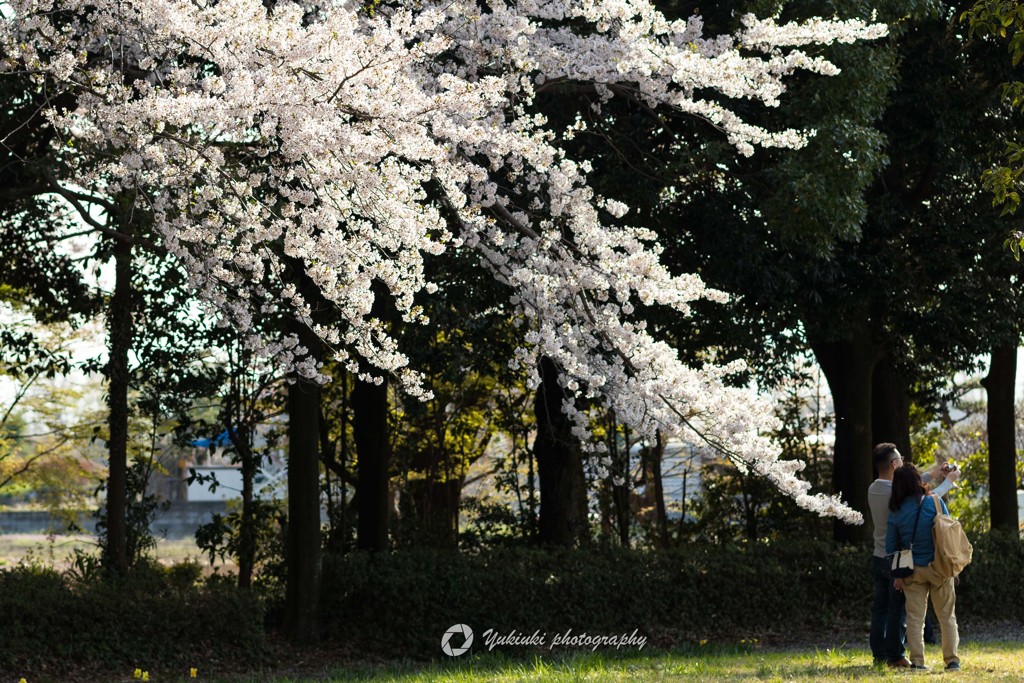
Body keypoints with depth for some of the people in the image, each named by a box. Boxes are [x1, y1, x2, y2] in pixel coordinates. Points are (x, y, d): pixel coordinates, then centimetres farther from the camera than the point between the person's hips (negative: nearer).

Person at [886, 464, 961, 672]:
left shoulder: (895, 512, -2)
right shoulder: (934, 503, -9)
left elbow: (891, 546, 3)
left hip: (913, 570, 1)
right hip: (938, 567, -1)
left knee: (915, 617, 6)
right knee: (947, 616, 8)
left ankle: (917, 661, 2)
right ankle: (952, 660, 9)